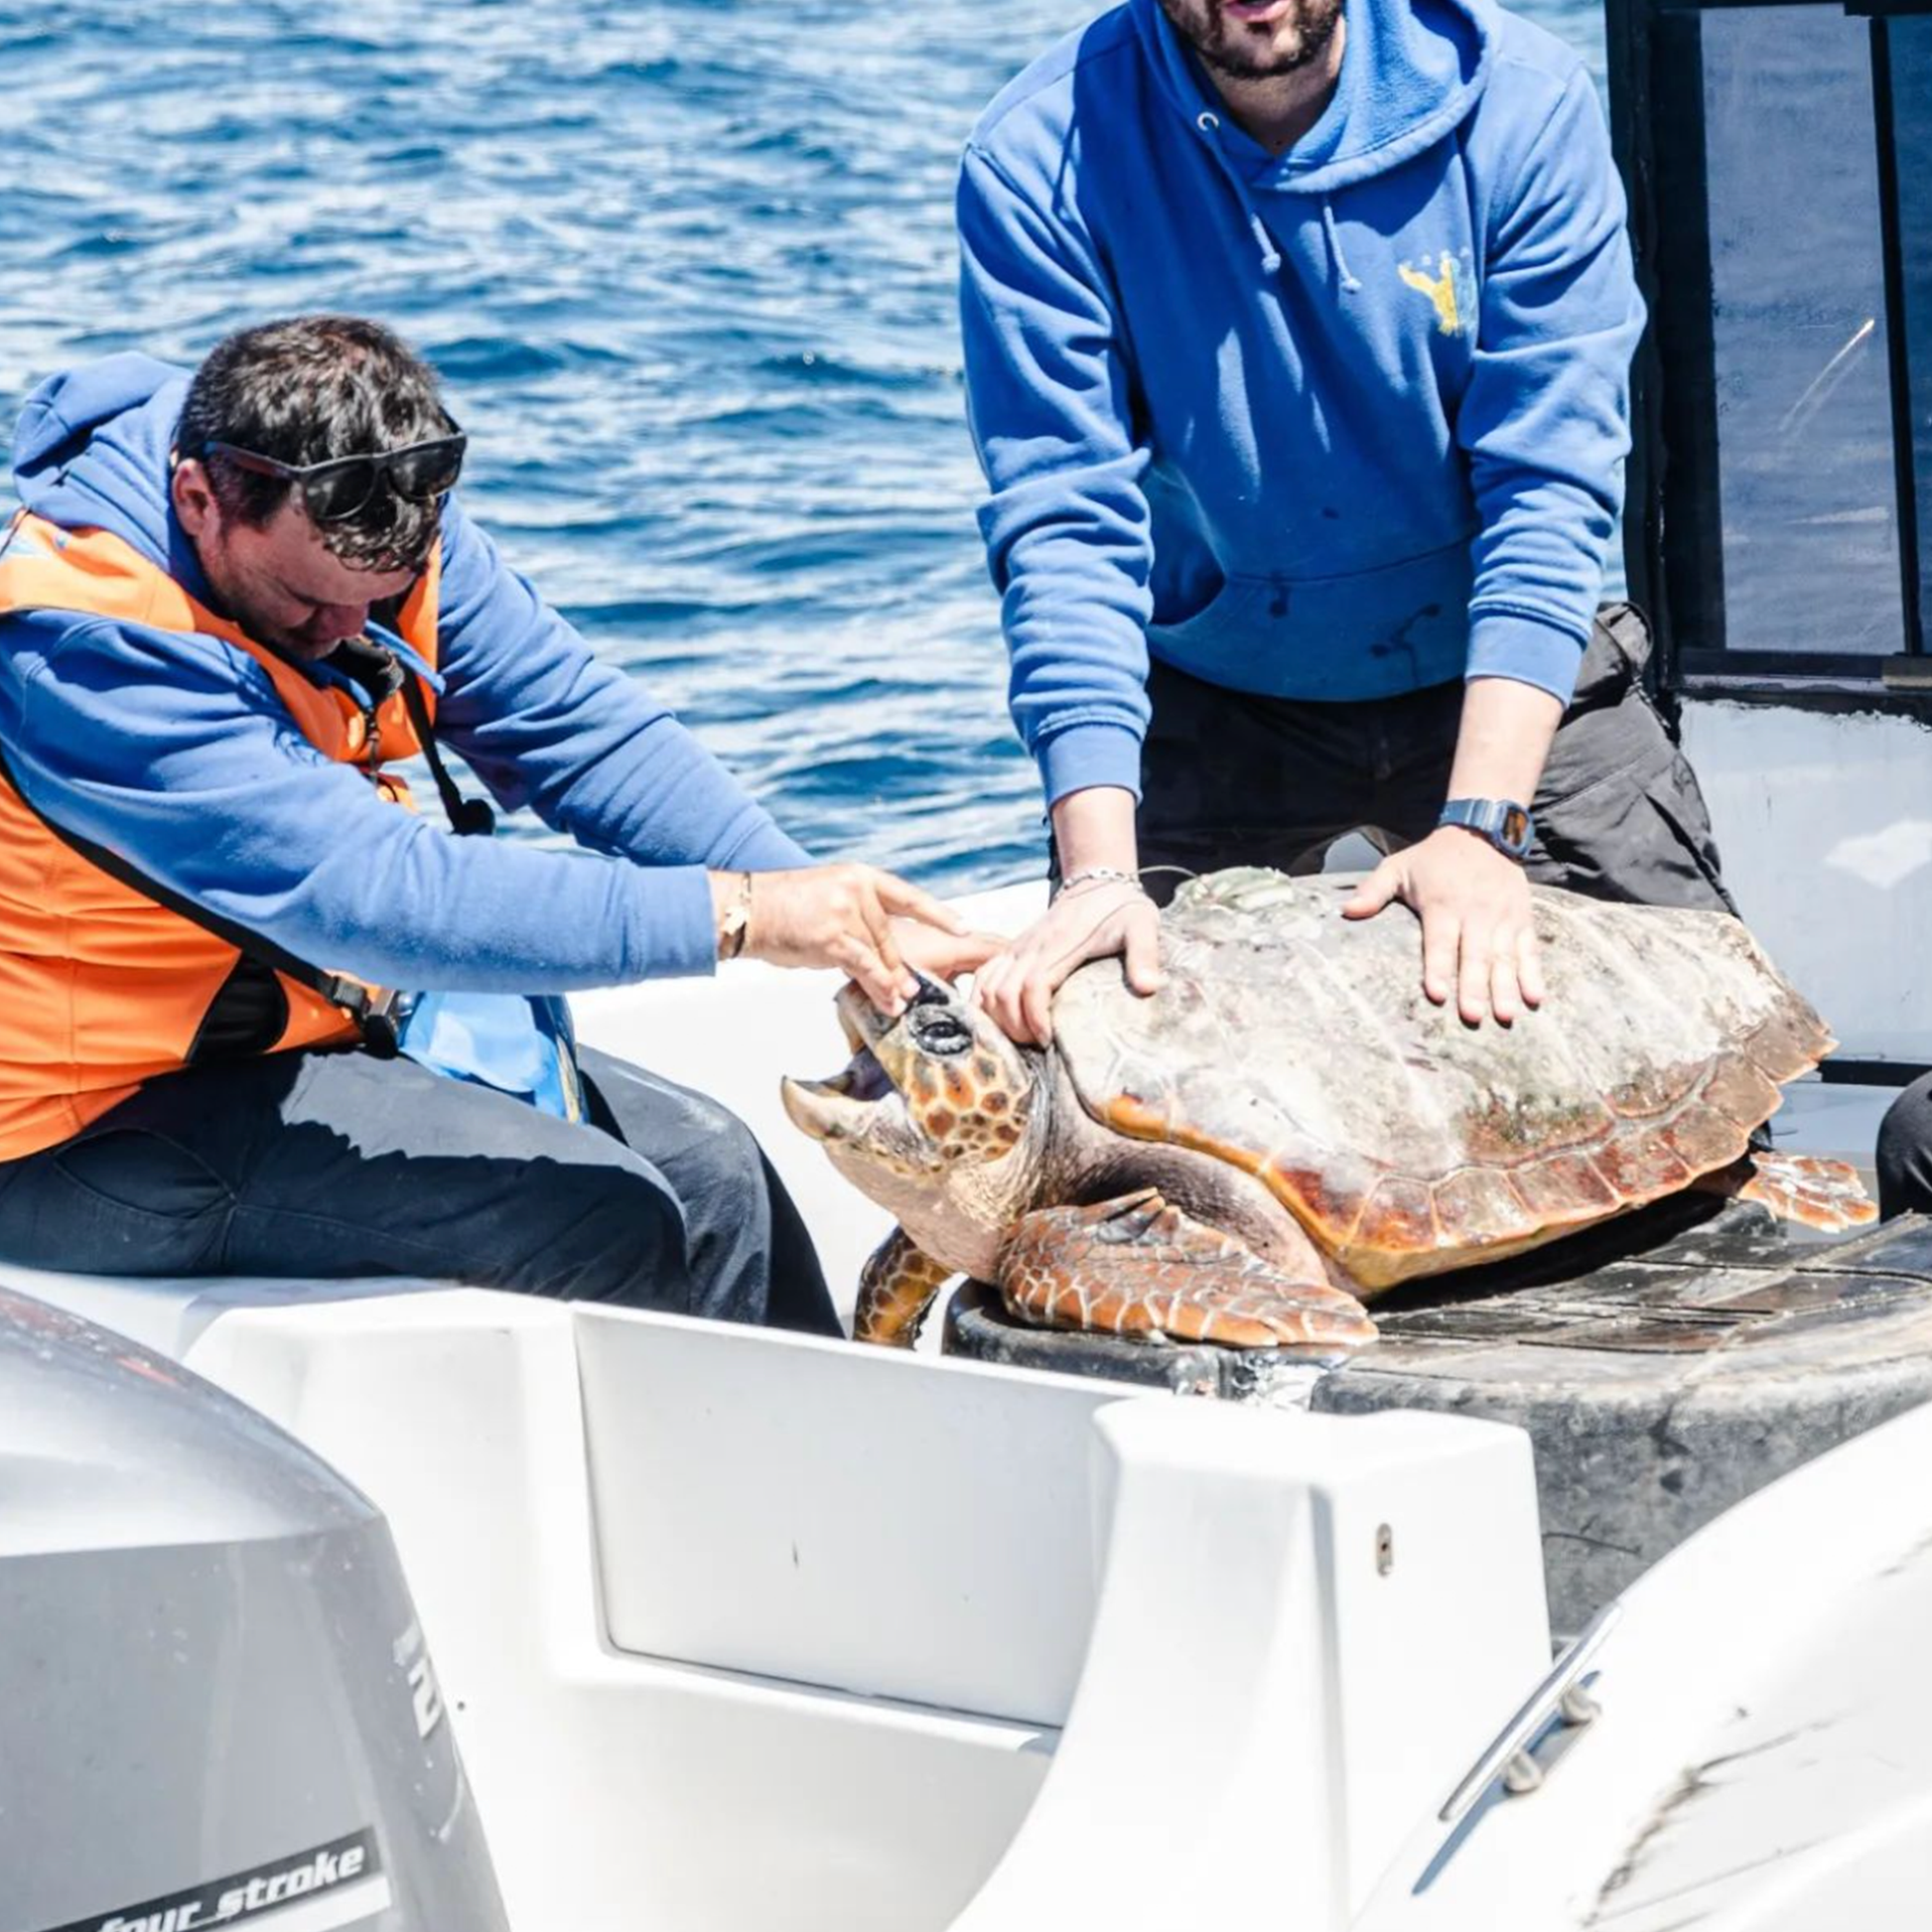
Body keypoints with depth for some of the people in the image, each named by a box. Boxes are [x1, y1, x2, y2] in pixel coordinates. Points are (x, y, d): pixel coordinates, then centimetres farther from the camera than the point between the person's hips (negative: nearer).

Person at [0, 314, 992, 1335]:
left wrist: (831, 909, -19)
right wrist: (740, 914, -38)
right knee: (606, 1218, -18)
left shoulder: (370, 511, -7)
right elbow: (380, 895, -36)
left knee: (707, 1165, 0)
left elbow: (577, 726, -5)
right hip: (98, 1125, -8)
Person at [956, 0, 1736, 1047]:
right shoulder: (1038, 164, -18)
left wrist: (1480, 829, -31)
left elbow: (1549, 489, -21)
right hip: (1210, 702, 0)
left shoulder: (1523, 105, -17)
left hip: (1500, 676, 1)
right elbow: (1065, 524, -23)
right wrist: (1098, 872, -33)